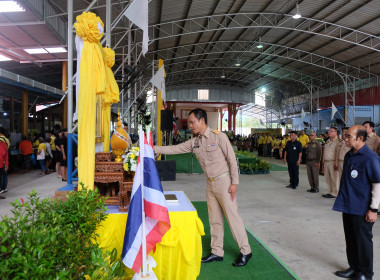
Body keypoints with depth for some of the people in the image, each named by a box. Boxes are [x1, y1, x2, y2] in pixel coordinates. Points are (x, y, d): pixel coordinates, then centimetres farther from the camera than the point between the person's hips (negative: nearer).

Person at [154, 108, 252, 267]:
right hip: (210, 183, 6)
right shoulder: (194, 141, 6)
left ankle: (245, 252, 15)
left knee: (232, 216, -1)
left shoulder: (219, 136, -13)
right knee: (214, 219, 13)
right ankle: (217, 252, 25)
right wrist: (154, 148, 0)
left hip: (223, 181, -6)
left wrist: (234, 183, -14)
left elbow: (232, 160, -12)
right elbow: (175, 149, 7)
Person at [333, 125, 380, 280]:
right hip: (348, 206, 8)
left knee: (363, 240, 7)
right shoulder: (349, 155, 7)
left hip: (362, 208, -7)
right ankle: (354, 268, 33)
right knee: (350, 238, 17)